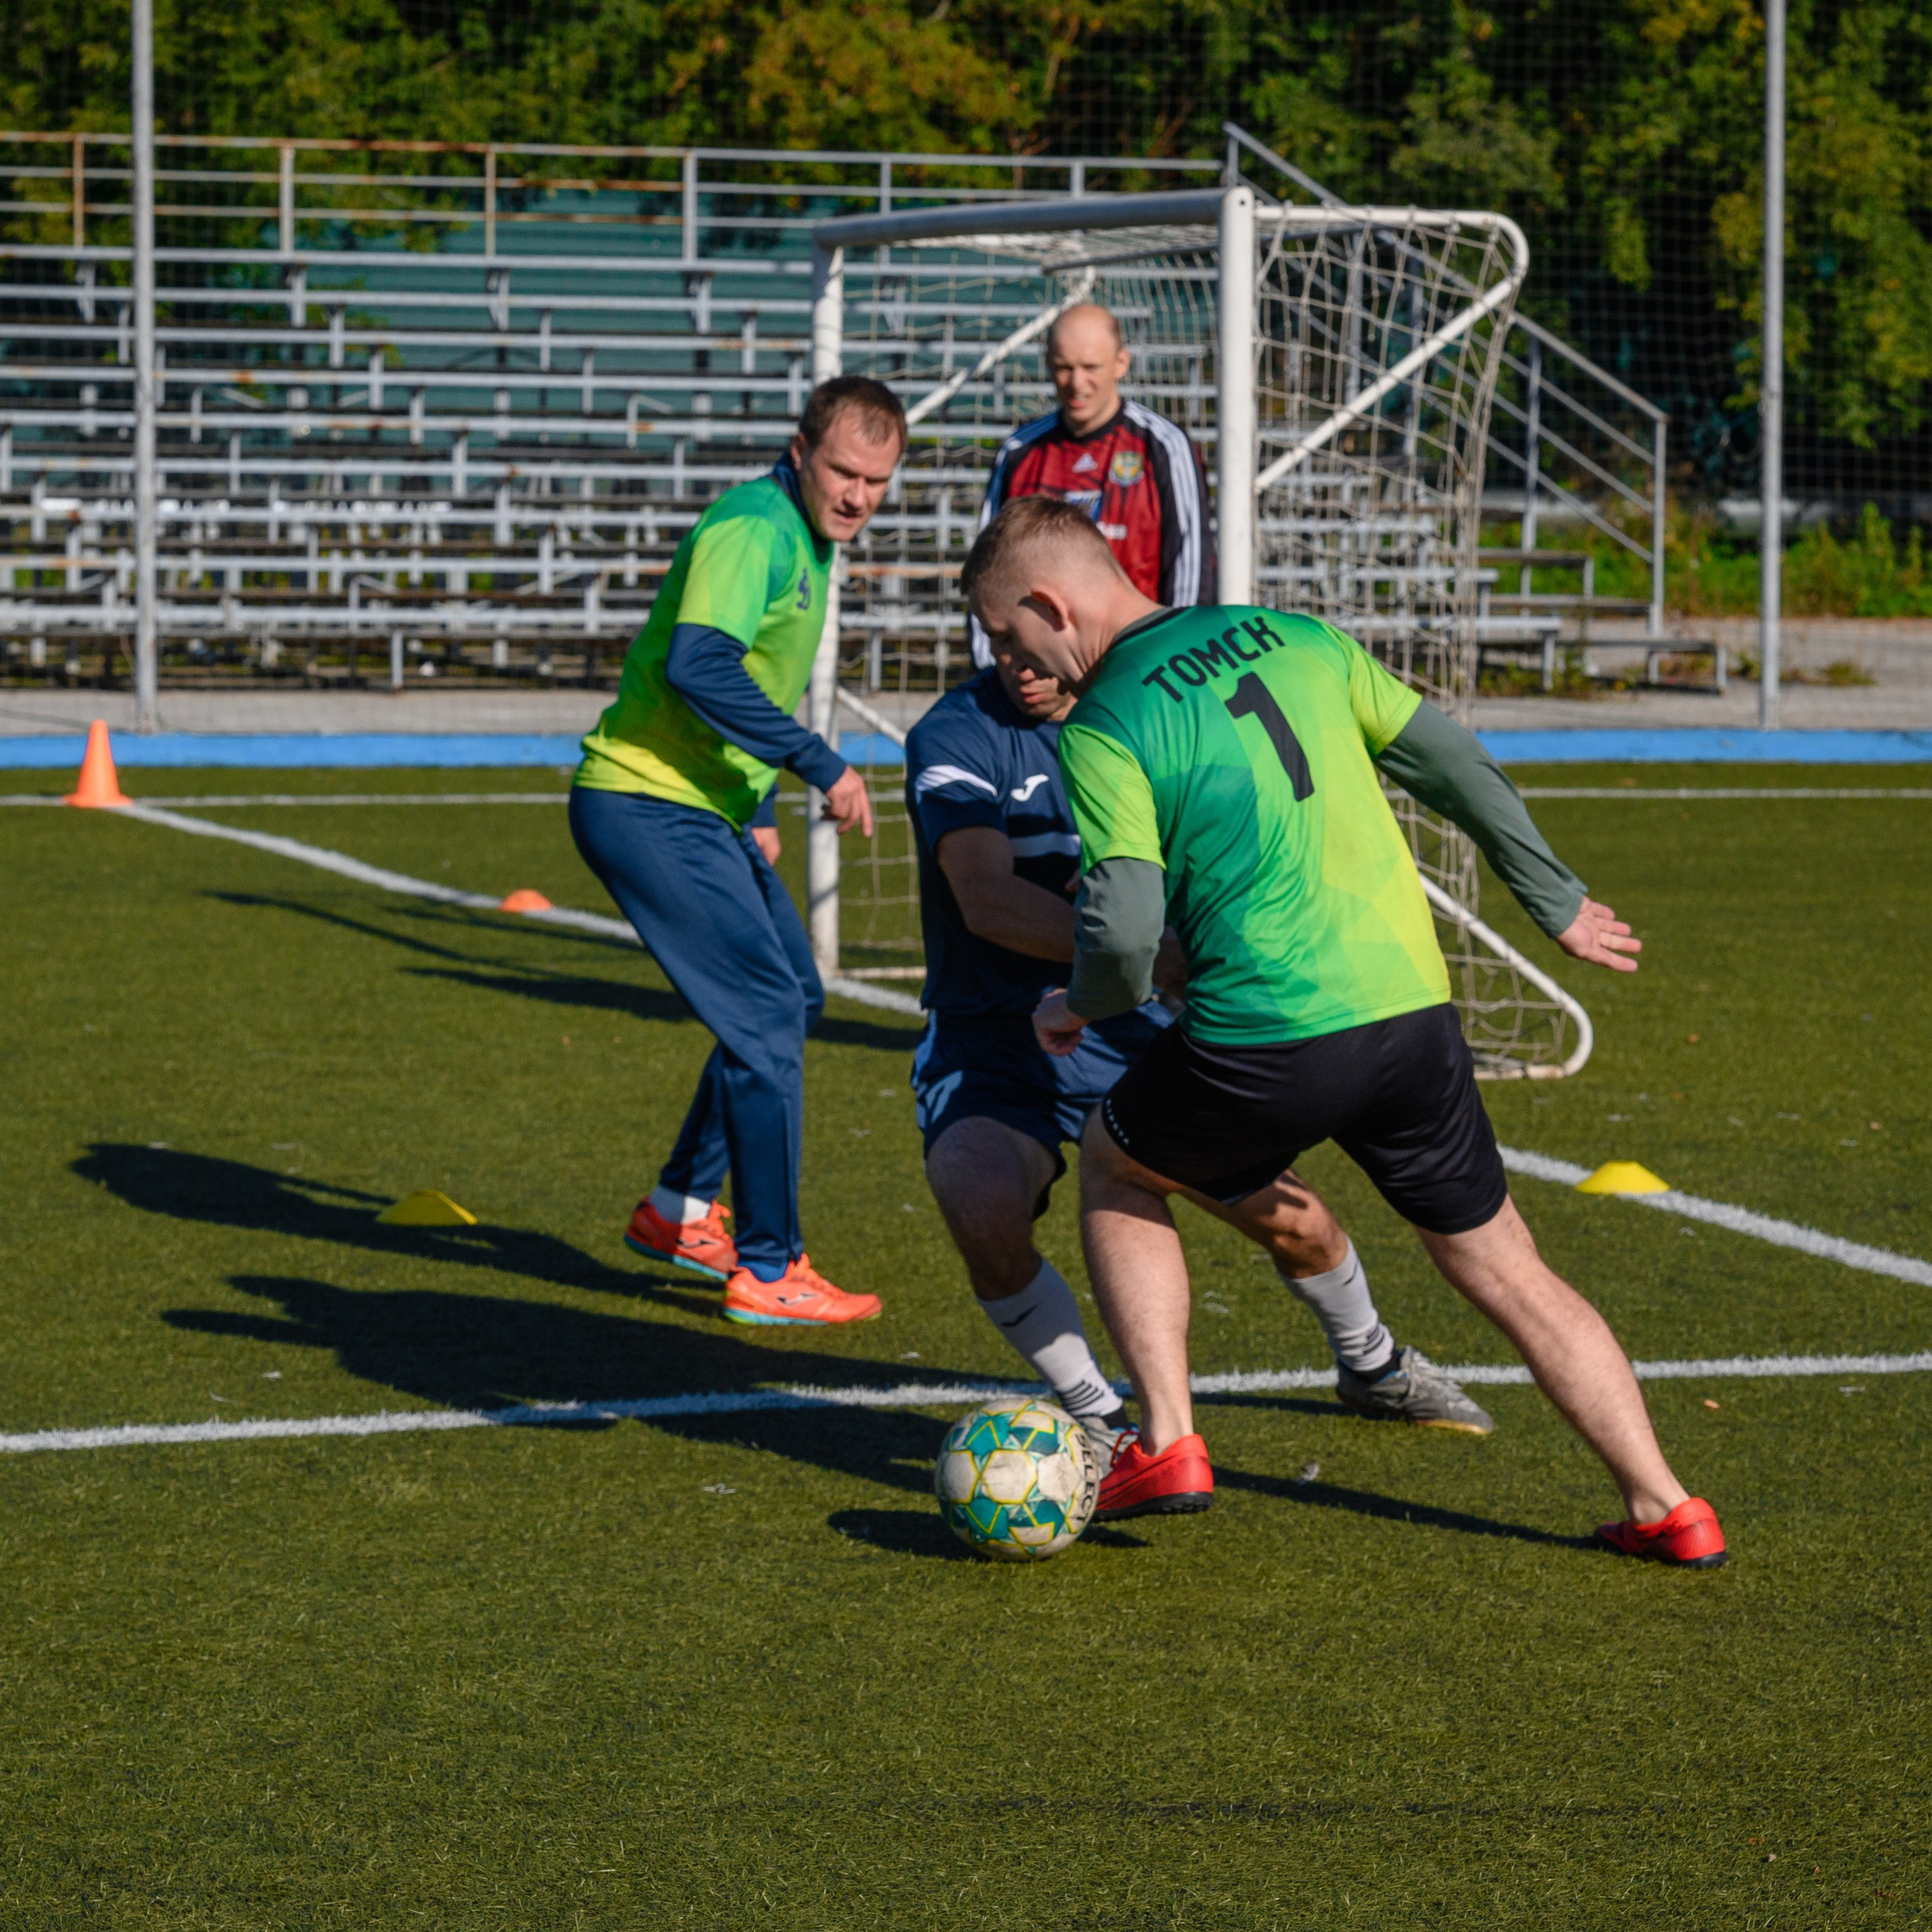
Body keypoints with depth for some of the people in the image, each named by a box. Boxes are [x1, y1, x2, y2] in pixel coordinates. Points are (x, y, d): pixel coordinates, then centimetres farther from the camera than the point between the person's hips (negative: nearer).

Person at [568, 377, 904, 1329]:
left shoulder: (804, 538, 14)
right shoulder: (754, 529, -19)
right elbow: (698, 663, -32)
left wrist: (755, 805, 25)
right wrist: (819, 765, -28)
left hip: (706, 811, 11)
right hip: (649, 810, -11)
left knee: (793, 998, 19)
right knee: (767, 1018, -12)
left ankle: (677, 1211, 29)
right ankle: (768, 1270, -6)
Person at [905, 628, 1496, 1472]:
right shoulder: (956, 735, -17)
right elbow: (988, 901, -32)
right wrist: (1154, 959, -46)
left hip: (1133, 1034, 4)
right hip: (991, 1047, -4)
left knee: (1293, 1219, 4)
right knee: (985, 1210, -34)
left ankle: (1371, 1367, 39)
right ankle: (1098, 1421, -10)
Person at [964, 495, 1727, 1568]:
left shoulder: (1102, 730, -5)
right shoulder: (1297, 638, 12)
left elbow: (1125, 930, -14)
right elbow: (1458, 766, 15)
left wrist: (1079, 1007, 8)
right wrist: (1558, 905, 26)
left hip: (1268, 1039, -5)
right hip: (1413, 1007, 5)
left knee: (1113, 1165, 24)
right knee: (1507, 1272, 18)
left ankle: (1167, 1447, 16)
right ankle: (1664, 1507, 11)